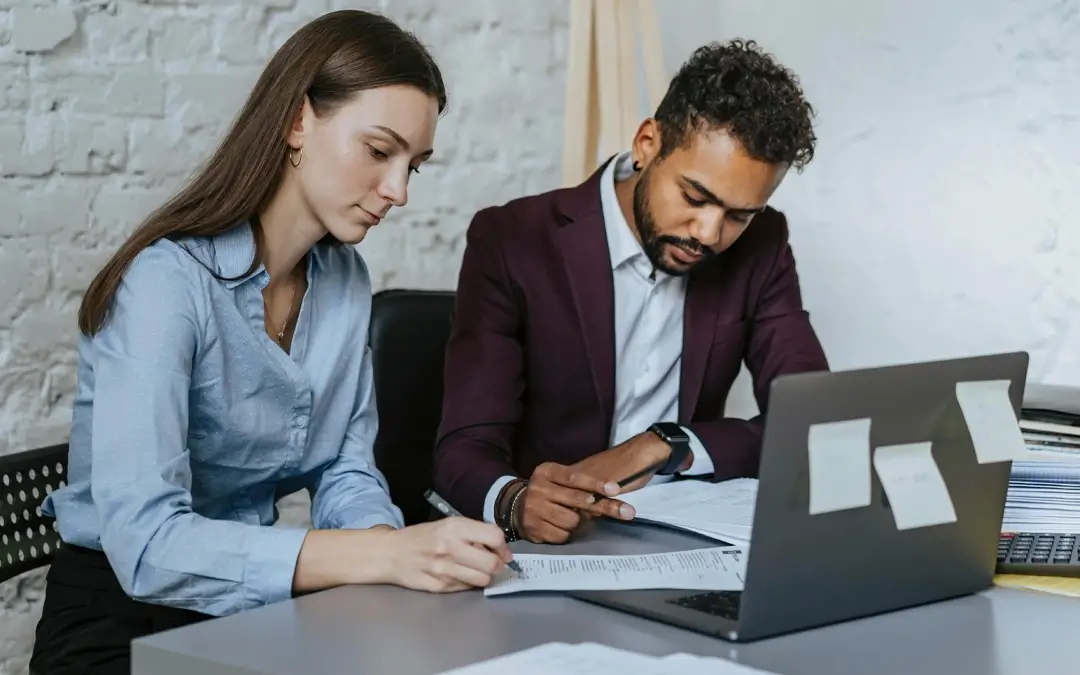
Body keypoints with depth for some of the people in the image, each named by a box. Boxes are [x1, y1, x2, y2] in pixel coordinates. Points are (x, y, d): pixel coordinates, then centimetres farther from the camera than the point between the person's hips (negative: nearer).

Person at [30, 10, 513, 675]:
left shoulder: (346, 280, 4)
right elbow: (144, 543, -30)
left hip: (259, 605, 7)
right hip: (122, 619, -7)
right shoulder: (167, 281, -20)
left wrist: (389, 542, -18)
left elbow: (347, 471, 6)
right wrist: (383, 553, -38)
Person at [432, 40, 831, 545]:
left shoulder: (760, 247, -1)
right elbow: (465, 449, -15)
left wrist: (665, 446, -19)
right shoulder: (512, 242, -11)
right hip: (550, 545, -2)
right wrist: (515, 502, -38)